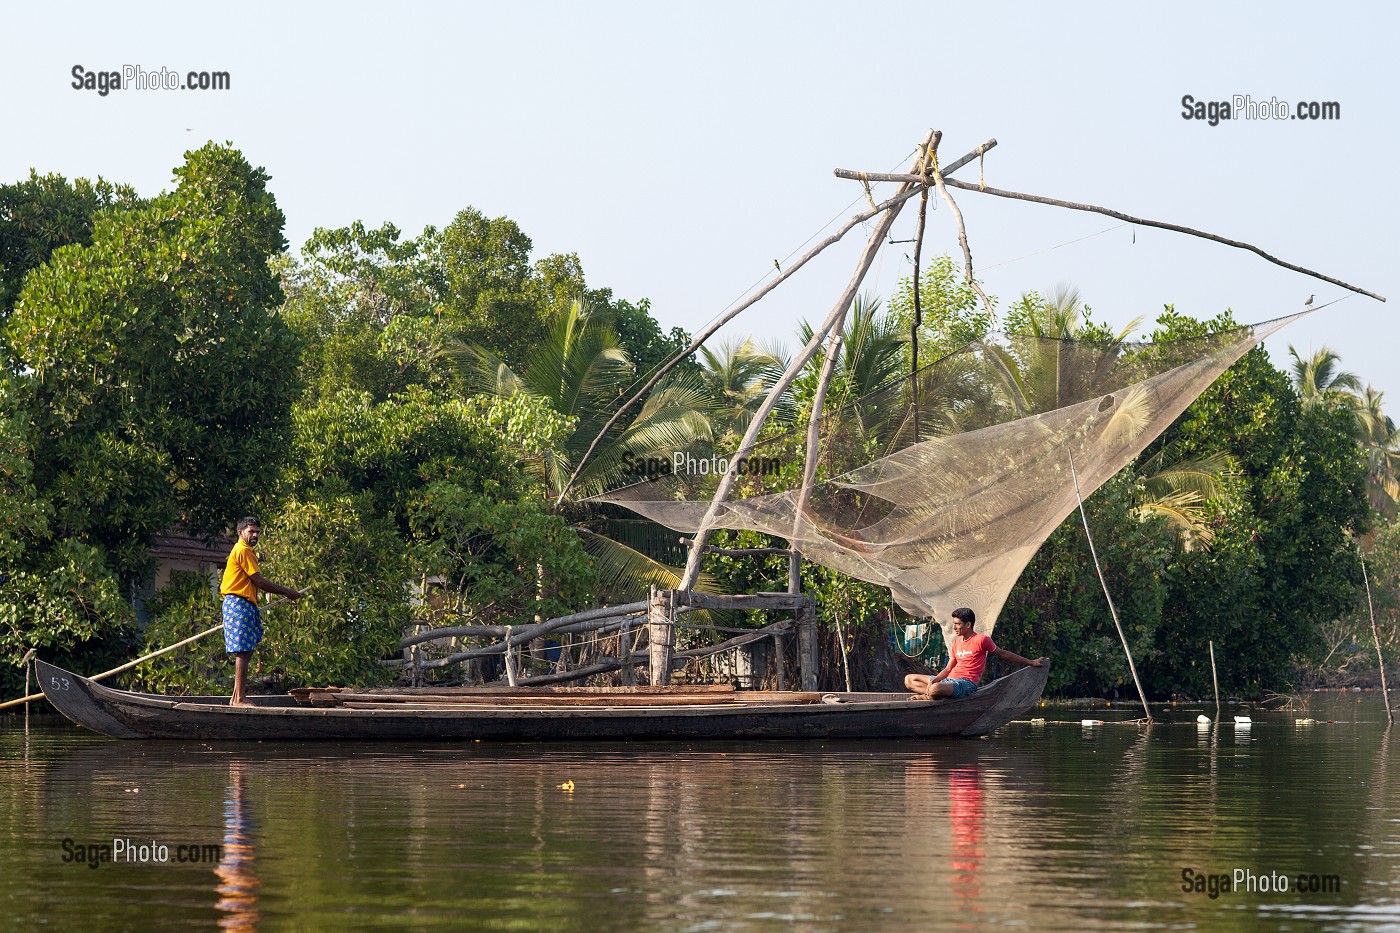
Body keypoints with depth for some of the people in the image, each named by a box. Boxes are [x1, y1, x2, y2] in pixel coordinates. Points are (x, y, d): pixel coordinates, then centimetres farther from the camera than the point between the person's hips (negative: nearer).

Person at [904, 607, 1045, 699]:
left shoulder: (981, 640, -3)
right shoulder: (956, 642, 19)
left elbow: (1003, 654, 8)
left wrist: (1030, 662, 11)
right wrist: (933, 681, -2)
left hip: (966, 684, -9)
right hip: (950, 680, 9)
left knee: (936, 689, -40)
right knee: (909, 680, 3)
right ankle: (931, 694, -17)